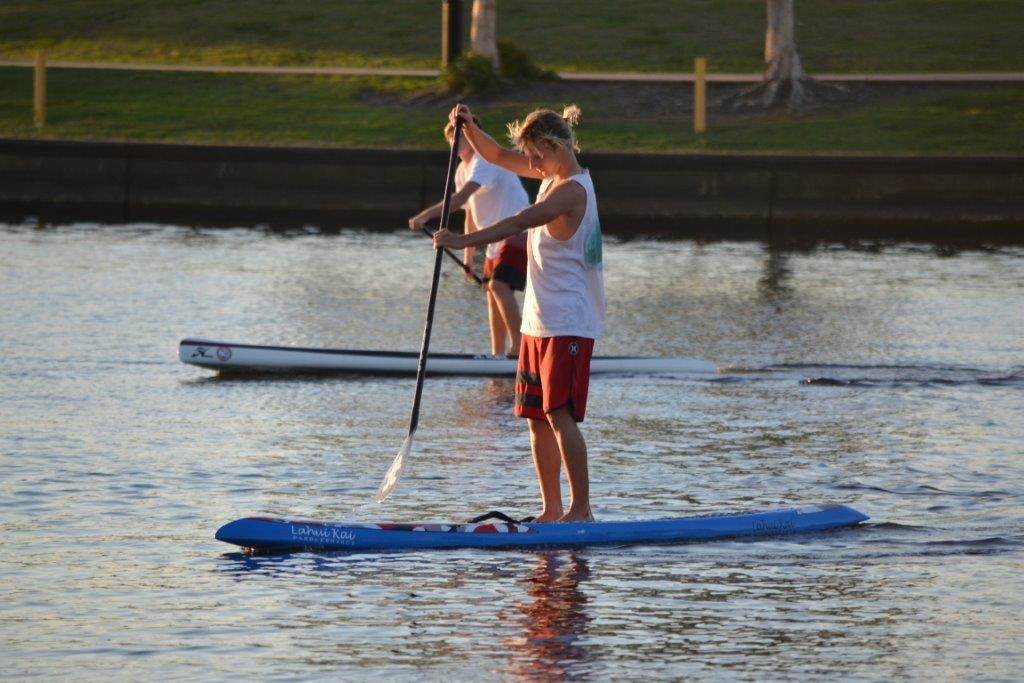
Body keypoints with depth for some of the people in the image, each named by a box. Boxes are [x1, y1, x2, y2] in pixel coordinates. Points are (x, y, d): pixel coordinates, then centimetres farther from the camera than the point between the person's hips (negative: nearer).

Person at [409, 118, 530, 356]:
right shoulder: (462, 171, 12)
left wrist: (428, 214, -43)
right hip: (496, 239, 10)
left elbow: (461, 198, -34)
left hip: (517, 232, -10)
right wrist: (468, 255, 19)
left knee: (498, 285, -23)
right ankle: (498, 354, 17)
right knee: (492, 292, 11)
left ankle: (518, 345, -21)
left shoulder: (485, 162, -19)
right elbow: (471, 214, 20)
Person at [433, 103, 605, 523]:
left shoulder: (572, 190, -16)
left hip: (568, 323, -10)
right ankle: (552, 511, 13)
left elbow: (518, 223, -25)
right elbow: (495, 156, 20)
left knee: (560, 414, -13)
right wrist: (468, 127, 3)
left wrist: (461, 241, -27)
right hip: (539, 322, 10)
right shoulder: (554, 175, 13)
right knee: (537, 418, 9)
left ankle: (581, 510, -12)